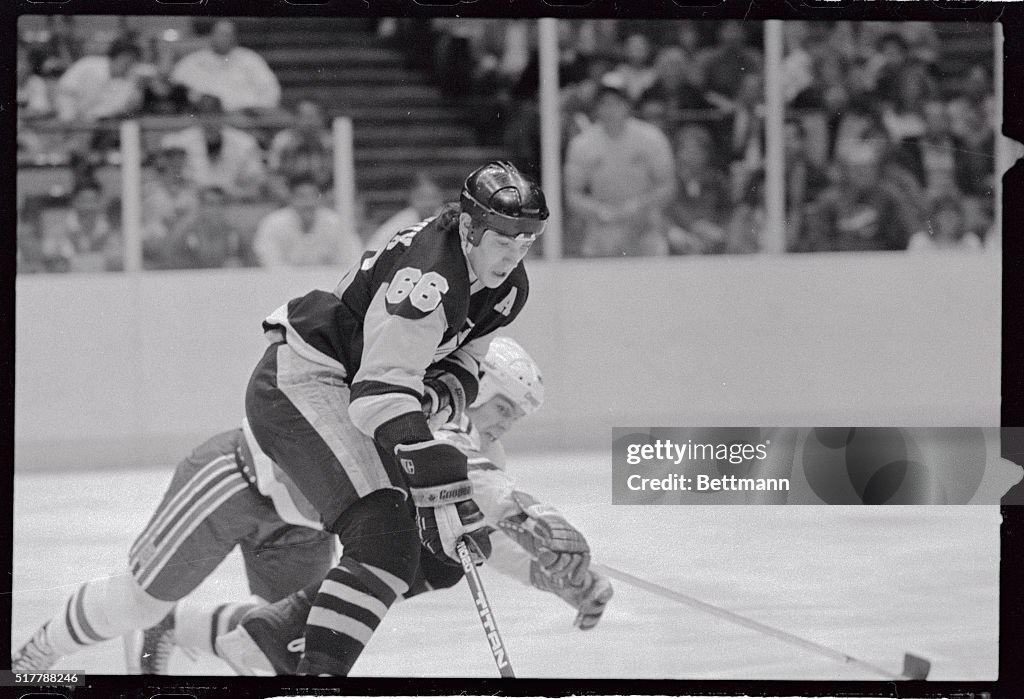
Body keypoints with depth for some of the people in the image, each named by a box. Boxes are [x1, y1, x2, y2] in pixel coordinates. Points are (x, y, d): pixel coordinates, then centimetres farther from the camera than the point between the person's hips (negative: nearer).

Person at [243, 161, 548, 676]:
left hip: (347, 386, 10)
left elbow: (462, 362, 14)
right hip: (299, 384, -10)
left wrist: (445, 388, -12)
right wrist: (441, 492, -39)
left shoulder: (507, 287, 2)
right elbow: (382, 395, -34)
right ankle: (318, 669, -33)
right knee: (387, 537, -26)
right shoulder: (428, 274, -29)